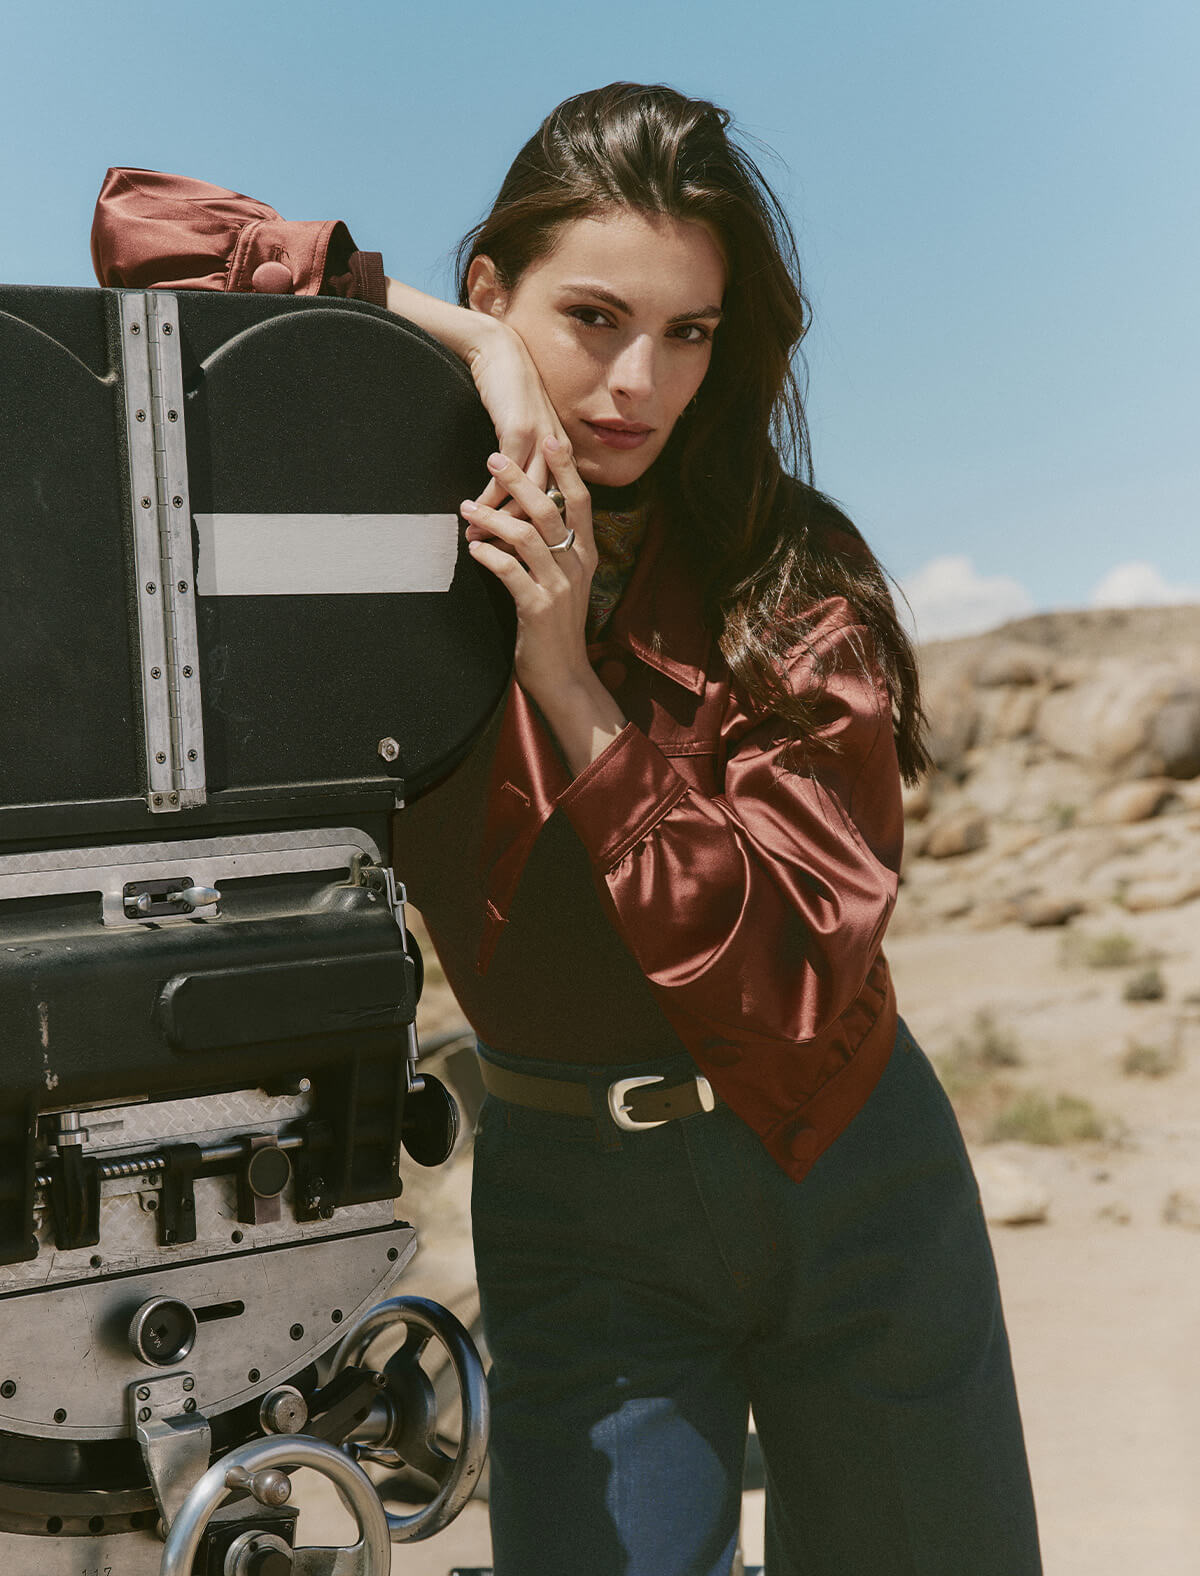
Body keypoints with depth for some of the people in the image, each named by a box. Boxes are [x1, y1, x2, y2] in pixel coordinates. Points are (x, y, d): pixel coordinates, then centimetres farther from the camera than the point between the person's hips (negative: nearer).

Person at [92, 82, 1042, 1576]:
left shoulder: (792, 577, -8)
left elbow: (795, 972, -15)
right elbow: (139, 225, -8)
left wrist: (567, 683, -22)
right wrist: (456, 340, -18)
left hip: (851, 1177, 1)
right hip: (572, 1205, 0)